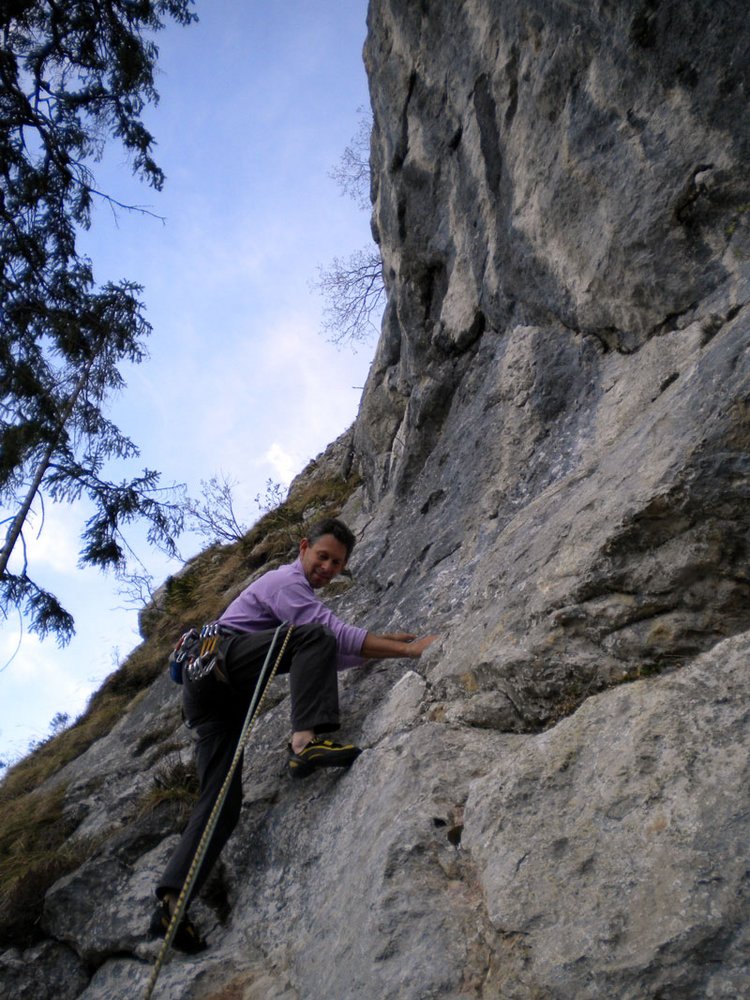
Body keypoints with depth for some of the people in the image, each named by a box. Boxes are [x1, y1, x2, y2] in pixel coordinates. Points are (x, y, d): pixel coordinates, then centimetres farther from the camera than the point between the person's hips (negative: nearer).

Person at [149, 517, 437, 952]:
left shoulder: (300, 592, 27)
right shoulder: (287, 579, -3)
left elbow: (333, 656, 28)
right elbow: (334, 634, -16)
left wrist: (384, 639, 19)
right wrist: (408, 649, -16)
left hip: (211, 692, 10)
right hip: (216, 654, -10)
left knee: (224, 800, -3)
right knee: (314, 636, -27)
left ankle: (172, 902, -7)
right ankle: (306, 741, -38)